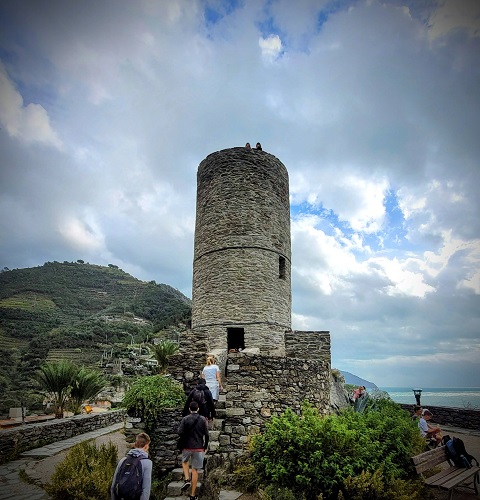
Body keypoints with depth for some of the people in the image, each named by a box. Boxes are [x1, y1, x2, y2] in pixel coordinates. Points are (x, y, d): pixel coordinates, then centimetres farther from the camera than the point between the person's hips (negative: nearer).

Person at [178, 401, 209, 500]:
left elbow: (180, 432, -13)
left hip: (187, 447, 0)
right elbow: (206, 435, -3)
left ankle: (186, 480, 7)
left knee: (184, 462, 29)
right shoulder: (203, 419, -3)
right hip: (199, 448, 0)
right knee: (195, 470, 9)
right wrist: (205, 447, 10)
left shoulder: (185, 419, -6)